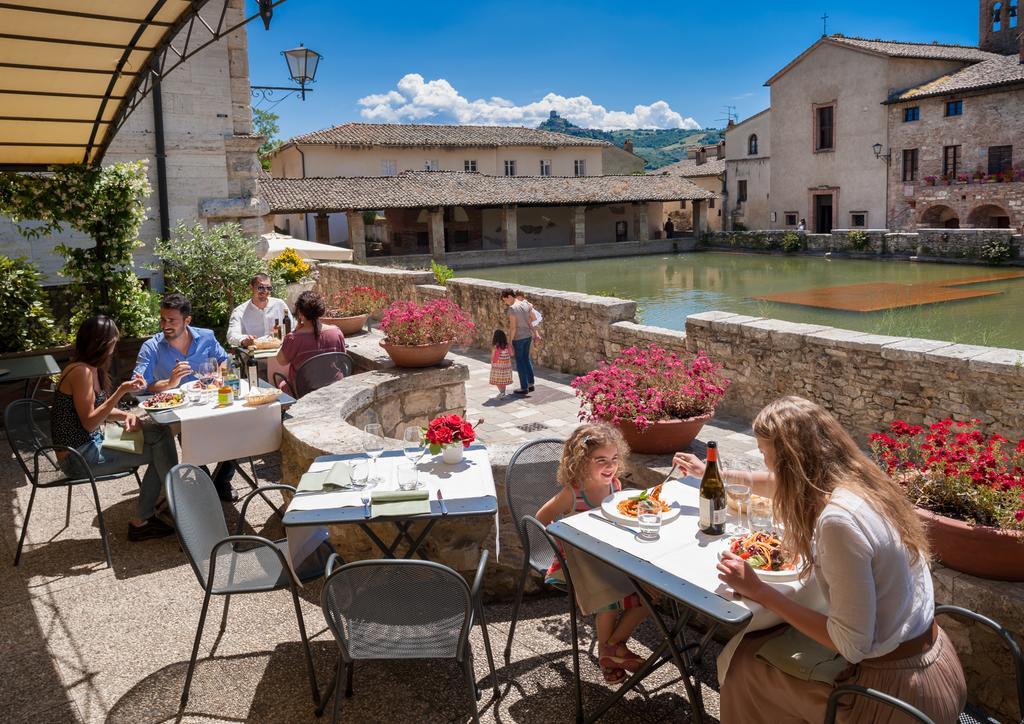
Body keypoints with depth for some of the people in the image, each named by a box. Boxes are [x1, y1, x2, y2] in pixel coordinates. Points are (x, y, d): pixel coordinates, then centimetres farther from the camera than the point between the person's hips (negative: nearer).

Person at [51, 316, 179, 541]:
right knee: (160, 449, -10)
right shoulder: (81, 371, -20)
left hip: (92, 444, 9)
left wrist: (126, 415, -6)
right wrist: (121, 391, -28)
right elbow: (89, 422, -22)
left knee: (159, 434, 0)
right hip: (83, 455, -9)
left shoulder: (93, 368, 8)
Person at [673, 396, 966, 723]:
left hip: (897, 687, -7)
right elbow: (784, 485, 20)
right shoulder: (856, 477, -2)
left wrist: (759, 591, -17)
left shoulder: (840, 519, -28)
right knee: (768, 639, 17)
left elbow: (852, 644, -23)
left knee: (745, 660, 4)